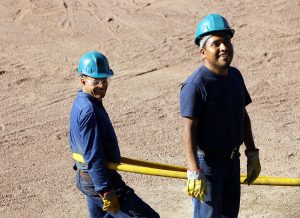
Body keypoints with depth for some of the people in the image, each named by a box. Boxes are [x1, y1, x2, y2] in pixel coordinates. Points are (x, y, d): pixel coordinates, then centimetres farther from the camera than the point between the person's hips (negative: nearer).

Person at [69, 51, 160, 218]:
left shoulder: (80, 104, 8)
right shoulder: (90, 111, -22)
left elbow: (75, 144, 19)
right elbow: (94, 157, -24)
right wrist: (107, 192, -22)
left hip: (85, 178, 10)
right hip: (100, 180, -10)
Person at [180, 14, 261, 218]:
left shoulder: (235, 76, 3)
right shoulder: (195, 85, -22)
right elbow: (189, 130, -24)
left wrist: (252, 155, 15)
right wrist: (194, 173, -28)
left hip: (233, 161, 8)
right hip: (208, 164, -8)